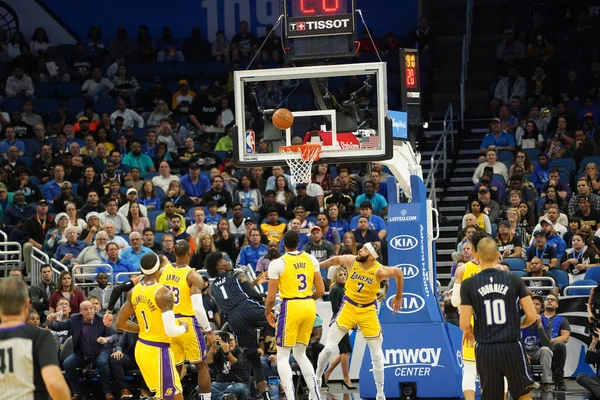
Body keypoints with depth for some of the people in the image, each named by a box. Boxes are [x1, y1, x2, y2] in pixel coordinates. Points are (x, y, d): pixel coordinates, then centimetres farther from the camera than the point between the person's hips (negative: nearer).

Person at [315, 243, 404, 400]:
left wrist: (398, 297, 6)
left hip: (368, 310, -1)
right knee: (329, 348, -8)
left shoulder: (380, 271, -22)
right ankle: (317, 378, 16)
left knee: (377, 354, 2)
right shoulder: (351, 261, -16)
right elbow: (335, 260, 6)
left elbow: (399, 272, -3)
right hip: (349, 307, 1)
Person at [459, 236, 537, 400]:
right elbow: (531, 316, -2)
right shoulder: (514, 280, -1)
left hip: (486, 350, 0)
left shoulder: (468, 284, -3)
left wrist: (468, 332, 17)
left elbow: (464, 324, -6)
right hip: (512, 348, 0)